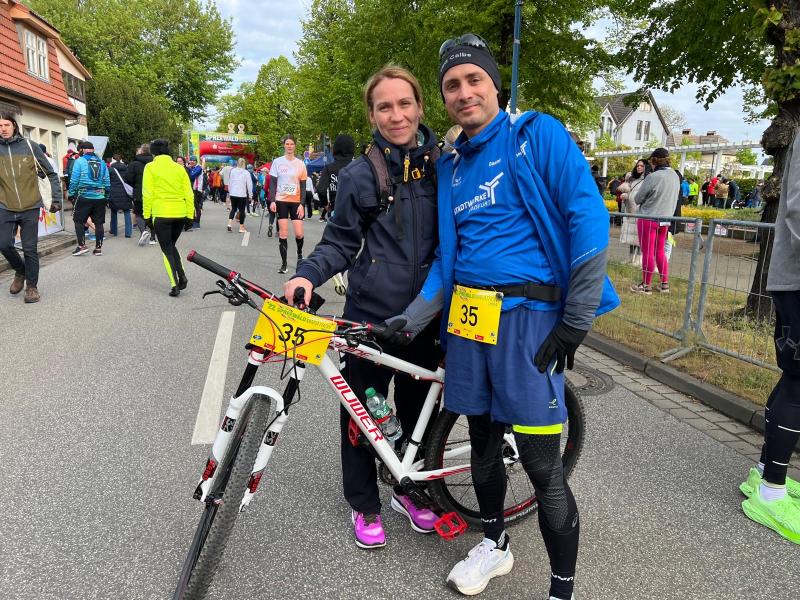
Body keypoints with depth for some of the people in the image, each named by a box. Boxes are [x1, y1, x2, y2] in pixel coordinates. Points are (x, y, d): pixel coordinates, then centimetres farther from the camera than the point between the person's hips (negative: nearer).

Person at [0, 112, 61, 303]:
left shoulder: (30, 147, -1)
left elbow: (51, 173, 6)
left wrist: (56, 198, 3)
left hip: (30, 207, -2)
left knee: (30, 249, 1)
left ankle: (32, 286, 15)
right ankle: (20, 271, 27)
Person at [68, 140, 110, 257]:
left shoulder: (79, 161, -3)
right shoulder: (102, 162, 8)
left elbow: (74, 180, -6)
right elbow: (107, 182, 9)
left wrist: (71, 194, 2)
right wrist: (106, 197, 16)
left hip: (84, 196, -4)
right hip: (100, 197, 4)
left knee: (79, 221, 8)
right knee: (99, 223, 8)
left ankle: (82, 245, 1)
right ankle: (98, 248, 10)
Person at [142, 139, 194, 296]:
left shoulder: (151, 167, -1)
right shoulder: (179, 167, 8)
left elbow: (147, 194, -6)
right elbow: (189, 194, 5)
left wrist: (147, 216, 0)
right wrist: (190, 216, 9)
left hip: (161, 214, -4)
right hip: (180, 214, 4)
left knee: (167, 250, 7)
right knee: (171, 246, 22)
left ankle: (175, 285, -1)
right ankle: (182, 277, 7)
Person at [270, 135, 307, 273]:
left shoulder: (300, 164, 4)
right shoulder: (277, 162, 3)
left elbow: (303, 186, 3)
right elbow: (272, 183, 2)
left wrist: (301, 204, -6)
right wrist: (272, 201, -8)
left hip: (296, 202, 1)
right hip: (281, 201, 0)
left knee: (299, 233, -7)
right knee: (283, 234, -3)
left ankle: (299, 254, 24)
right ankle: (284, 264, 5)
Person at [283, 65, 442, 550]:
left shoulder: (442, 166, 2)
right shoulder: (359, 175, -2)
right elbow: (341, 242, 1)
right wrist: (308, 275, -18)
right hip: (370, 315, -1)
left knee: (417, 409, 15)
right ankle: (365, 504, 29)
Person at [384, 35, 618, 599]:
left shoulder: (538, 134, -3)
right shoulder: (452, 165, 15)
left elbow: (589, 219, -10)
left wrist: (575, 323, -13)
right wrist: (415, 317, 3)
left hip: (528, 314, -5)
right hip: (466, 316, 6)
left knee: (541, 462, -3)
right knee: (483, 442, 16)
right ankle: (495, 542, 39)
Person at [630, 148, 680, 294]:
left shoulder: (653, 177, -17)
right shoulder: (675, 176, 4)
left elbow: (638, 199, -8)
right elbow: (673, 198, 13)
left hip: (648, 219, -7)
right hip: (665, 219, 7)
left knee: (648, 253, 1)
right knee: (660, 252, 16)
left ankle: (646, 286, 8)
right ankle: (665, 284, 20)